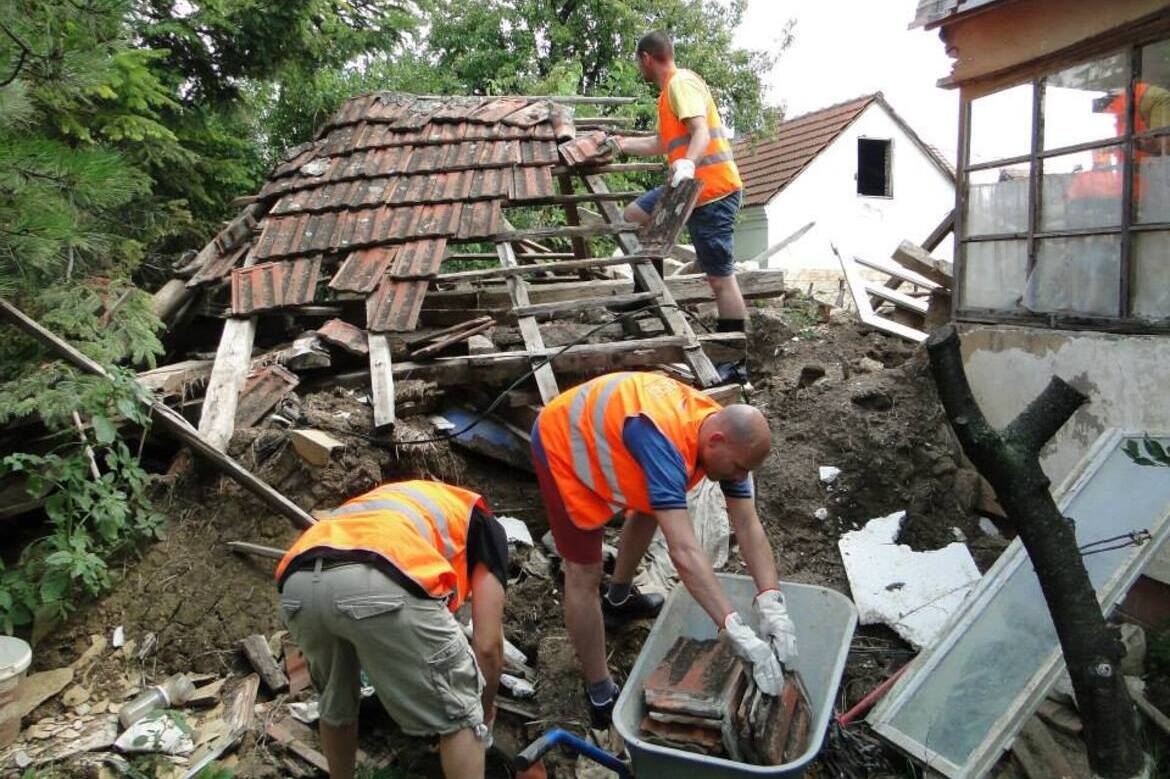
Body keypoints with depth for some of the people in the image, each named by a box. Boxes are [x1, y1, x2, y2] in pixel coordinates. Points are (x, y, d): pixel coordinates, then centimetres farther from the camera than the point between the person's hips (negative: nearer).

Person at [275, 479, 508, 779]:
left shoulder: (391, 500, 43)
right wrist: (485, 711, 39)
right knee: (460, 717, 16)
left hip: (298, 584, 6)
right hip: (380, 585, -6)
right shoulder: (485, 526, 28)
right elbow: (488, 645, 20)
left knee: (335, 706, 33)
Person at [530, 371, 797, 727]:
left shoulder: (726, 434, -15)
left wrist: (772, 605, -25)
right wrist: (738, 632, -47)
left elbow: (749, 527, -15)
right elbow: (684, 553, -47)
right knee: (585, 574, -7)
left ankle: (618, 600, 49)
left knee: (651, 508, 25)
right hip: (562, 444, -8)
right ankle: (600, 697, 10)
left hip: (598, 429, 8)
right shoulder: (664, 444, -41)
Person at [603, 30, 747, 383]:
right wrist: (623, 144, 41)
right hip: (693, 185, 10)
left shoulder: (682, 82, -9)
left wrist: (688, 163, -44)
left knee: (721, 278, -7)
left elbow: (701, 132, -25)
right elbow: (661, 143, 32)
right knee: (634, 214, 14)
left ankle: (735, 363, -1)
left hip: (713, 190, -10)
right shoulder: (671, 89, 22)